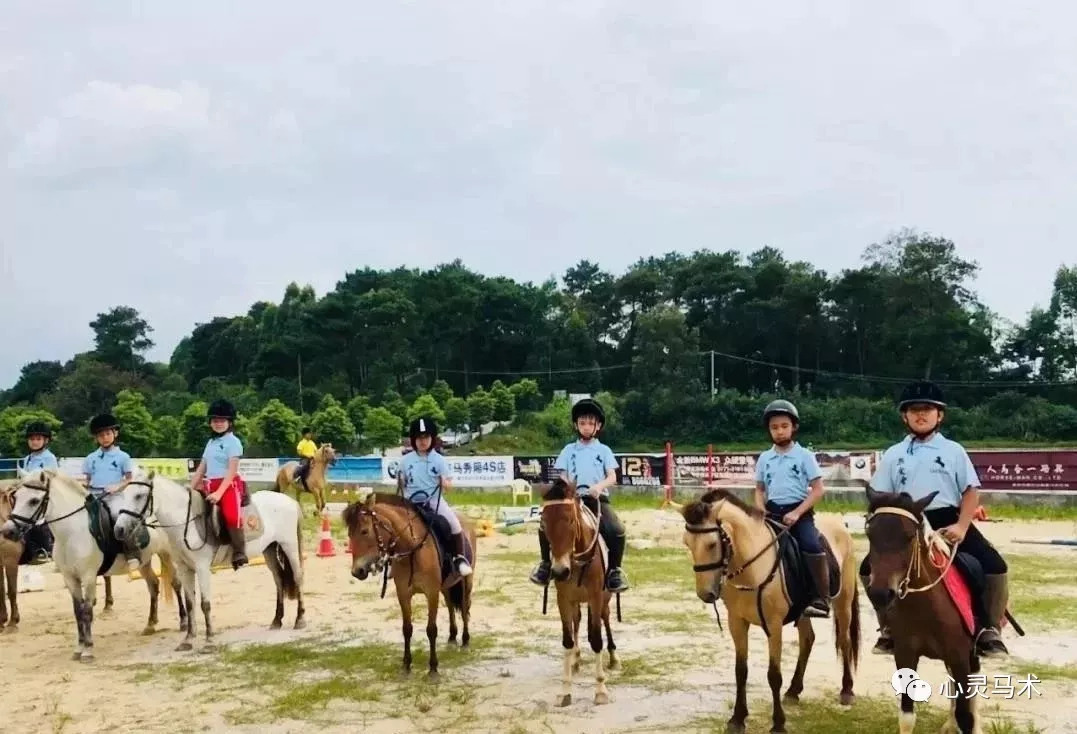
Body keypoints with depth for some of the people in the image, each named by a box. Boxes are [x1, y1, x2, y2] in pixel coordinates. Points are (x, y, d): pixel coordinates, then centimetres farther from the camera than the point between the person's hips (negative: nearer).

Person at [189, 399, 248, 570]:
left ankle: (239, 553, -19)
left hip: (229, 485, -8)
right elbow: (201, 469, 19)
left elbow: (231, 471, -14)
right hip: (210, 486, 8)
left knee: (231, 515, -32)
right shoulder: (210, 442, 18)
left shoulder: (233, 442, -5)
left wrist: (219, 493, -23)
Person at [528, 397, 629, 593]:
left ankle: (614, 570, -7)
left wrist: (599, 486, -20)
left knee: (617, 531, -28)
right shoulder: (569, 449, 17)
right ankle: (546, 564, 0)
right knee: (545, 525, -23)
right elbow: (563, 478, 11)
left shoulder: (604, 450, 13)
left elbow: (612, 477, 1)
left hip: (598, 498, -1)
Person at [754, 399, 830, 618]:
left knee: (812, 547, -27)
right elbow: (760, 490, 18)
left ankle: (822, 600, -22)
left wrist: (796, 513, -14)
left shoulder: (804, 456, 0)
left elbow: (818, 490, -4)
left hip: (799, 513, -4)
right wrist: (761, 512, -2)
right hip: (772, 512, 4)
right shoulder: (764, 458, 10)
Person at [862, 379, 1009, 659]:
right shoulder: (894, 454, 8)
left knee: (994, 567, -19)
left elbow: (971, 492, 1)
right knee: (870, 568, -13)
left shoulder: (953, 450, 5)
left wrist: (961, 527, -13)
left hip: (948, 522, -1)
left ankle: (989, 630, -2)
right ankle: (890, 629, 6)